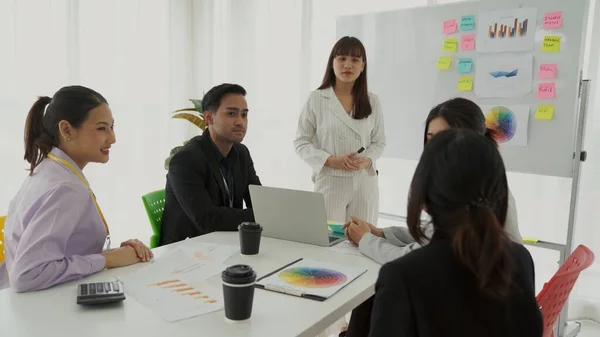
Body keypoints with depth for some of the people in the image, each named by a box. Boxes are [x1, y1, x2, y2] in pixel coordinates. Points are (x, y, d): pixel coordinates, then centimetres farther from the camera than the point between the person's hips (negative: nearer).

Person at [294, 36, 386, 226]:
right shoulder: (316, 99, -2)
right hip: (329, 182, -2)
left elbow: (379, 142, 10)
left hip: (364, 183, 3)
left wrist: (367, 160, -11)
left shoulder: (372, 101, 6)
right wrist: (331, 160, -15)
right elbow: (301, 142, -1)